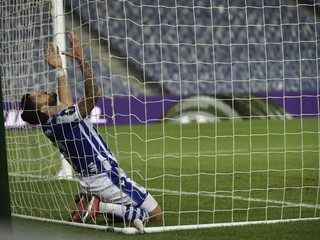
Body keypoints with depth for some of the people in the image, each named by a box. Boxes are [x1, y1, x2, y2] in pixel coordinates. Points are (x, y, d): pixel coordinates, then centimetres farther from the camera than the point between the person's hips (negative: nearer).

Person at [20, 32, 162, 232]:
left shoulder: (50, 125, 4)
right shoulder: (64, 119, -22)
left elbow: (64, 102, 20)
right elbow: (94, 95, -27)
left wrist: (59, 68, 25)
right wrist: (82, 59, -22)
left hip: (92, 179, 10)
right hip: (107, 178, -10)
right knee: (155, 214, -6)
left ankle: (94, 203, 5)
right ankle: (101, 207, -14)